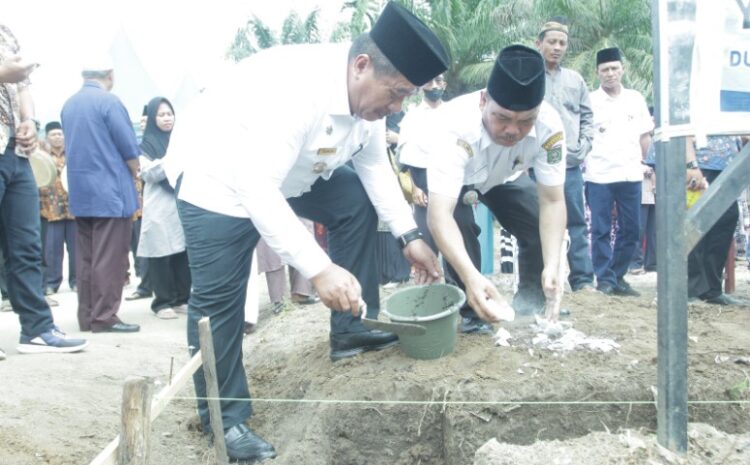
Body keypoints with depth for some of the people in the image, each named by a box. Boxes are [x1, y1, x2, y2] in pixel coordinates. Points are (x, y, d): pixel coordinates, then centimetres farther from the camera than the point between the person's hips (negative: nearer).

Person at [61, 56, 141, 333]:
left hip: (80, 190, 7)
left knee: (85, 257, 9)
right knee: (109, 258, -5)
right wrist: (135, 174, 8)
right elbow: (128, 147, -11)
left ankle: (87, 317, 13)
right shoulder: (108, 101, -10)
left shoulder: (68, 104, 11)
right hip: (110, 189, -7)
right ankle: (104, 317, -5)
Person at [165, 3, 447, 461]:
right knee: (219, 300, -8)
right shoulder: (294, 89, -39)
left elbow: (375, 165, 2)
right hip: (218, 175, -8)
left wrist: (410, 235, -5)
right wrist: (320, 269, -45)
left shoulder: (368, 91, -12)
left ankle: (350, 330, 12)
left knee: (358, 203, 3)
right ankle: (225, 419, 7)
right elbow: (256, 189, -43)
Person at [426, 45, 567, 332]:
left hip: (503, 178, 3)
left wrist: (552, 265, -43)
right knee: (460, 225, -28)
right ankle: (473, 312, -8)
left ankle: (528, 306, 11)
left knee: (542, 226, -14)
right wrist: (471, 276, -66)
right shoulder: (457, 126, -44)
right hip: (454, 177, -3)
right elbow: (439, 213, -51)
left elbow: (552, 201, -28)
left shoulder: (549, 126, -35)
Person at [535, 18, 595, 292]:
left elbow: (587, 117, 17)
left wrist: (582, 149, 4)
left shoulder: (575, 80, 13)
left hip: (570, 165, 4)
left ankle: (583, 279, 10)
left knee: (577, 223, 5)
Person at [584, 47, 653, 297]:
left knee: (630, 230, 6)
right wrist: (587, 162, -7)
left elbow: (645, 135, 16)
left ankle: (618, 277, 18)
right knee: (601, 231, -1)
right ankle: (605, 279, 7)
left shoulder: (636, 99, 10)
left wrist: (638, 160, 9)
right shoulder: (590, 101, 0)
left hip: (630, 175, 4)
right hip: (599, 176, -4)